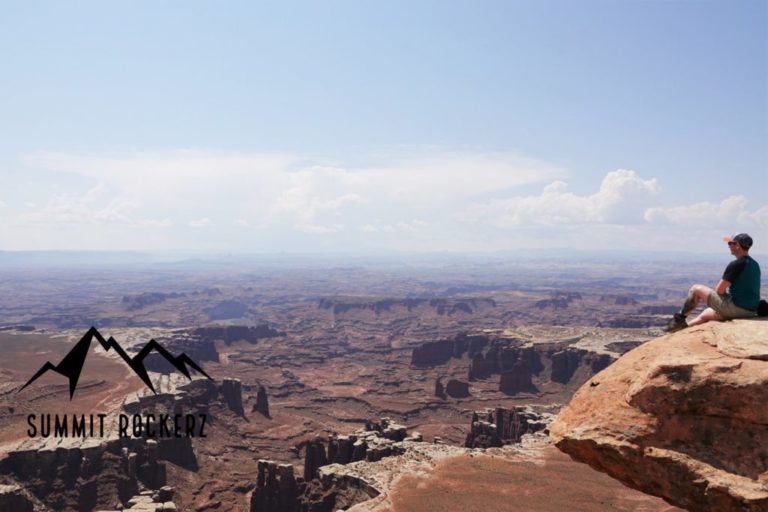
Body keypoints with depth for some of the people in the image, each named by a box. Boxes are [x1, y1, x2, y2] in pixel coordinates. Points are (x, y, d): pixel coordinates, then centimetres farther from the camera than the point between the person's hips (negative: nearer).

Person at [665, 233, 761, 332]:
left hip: (736, 308, -9)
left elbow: (719, 290, -15)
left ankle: (680, 318, 14)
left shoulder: (736, 264, -18)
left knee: (696, 289, 3)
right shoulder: (755, 265, 10)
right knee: (705, 314, 28)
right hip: (750, 311, 9)